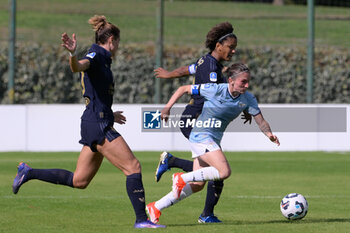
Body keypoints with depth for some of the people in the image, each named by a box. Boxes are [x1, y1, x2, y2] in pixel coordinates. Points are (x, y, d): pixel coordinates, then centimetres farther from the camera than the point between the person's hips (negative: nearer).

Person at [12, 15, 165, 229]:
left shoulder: (102, 59, 20)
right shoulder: (96, 55, -8)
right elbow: (78, 66, -32)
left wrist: (108, 114, 42)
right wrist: (73, 54, -54)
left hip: (93, 123, 10)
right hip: (99, 125, -10)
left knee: (79, 180, 14)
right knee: (133, 166, -10)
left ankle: (29, 173, 20)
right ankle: (142, 219, -11)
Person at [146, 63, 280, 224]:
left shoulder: (248, 99, 1)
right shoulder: (215, 90, -15)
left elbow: (260, 121, 0)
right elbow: (184, 89, -5)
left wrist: (269, 134, -21)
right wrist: (167, 107, -10)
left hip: (213, 141, 8)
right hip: (201, 136, -8)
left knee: (197, 185, 6)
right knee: (224, 171, -24)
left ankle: (155, 208, 13)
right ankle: (181, 178, -10)